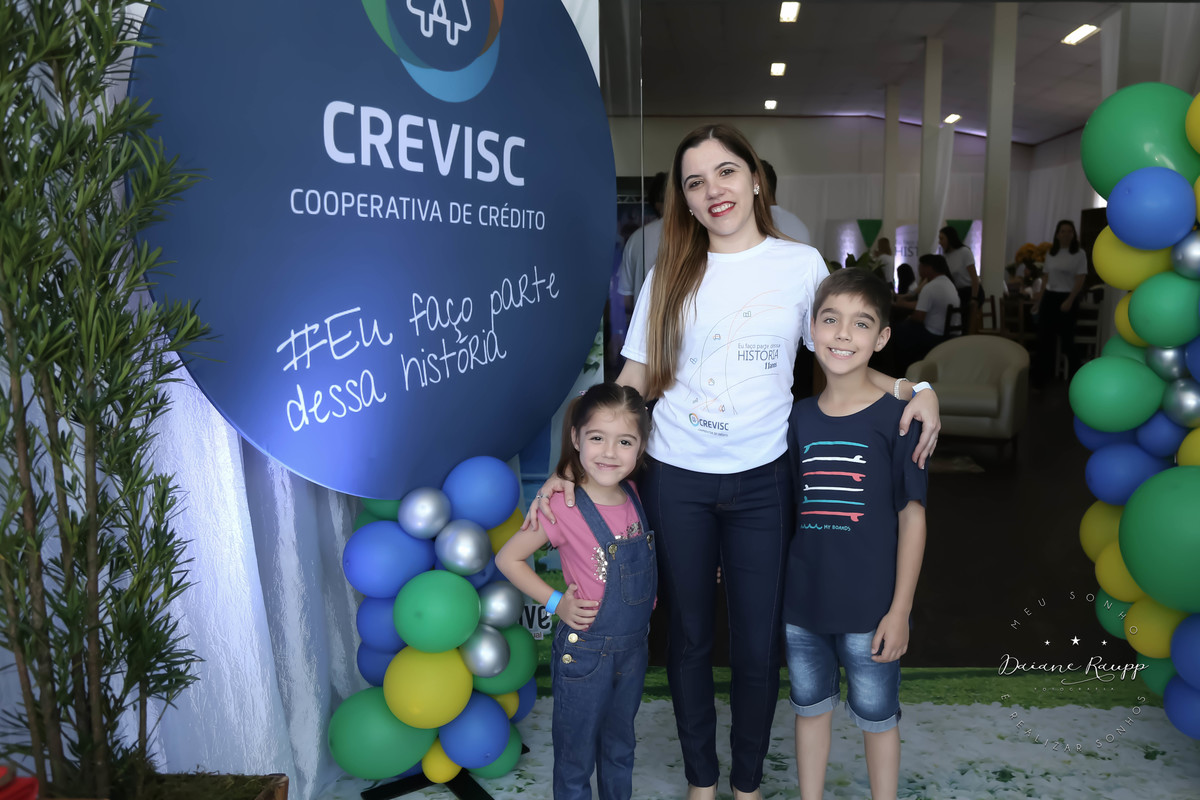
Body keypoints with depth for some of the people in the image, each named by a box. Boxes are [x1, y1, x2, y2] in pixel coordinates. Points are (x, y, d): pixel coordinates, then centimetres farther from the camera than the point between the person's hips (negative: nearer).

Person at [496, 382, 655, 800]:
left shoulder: (632, 496, -4)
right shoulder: (564, 508, -22)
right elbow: (508, 558, -12)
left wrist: (647, 593, 2)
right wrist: (556, 603, -15)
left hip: (634, 647, 5)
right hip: (585, 651, -5)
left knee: (620, 750, 25)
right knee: (576, 757, 14)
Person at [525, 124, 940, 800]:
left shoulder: (801, 264, 1)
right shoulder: (671, 276, 2)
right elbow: (632, 385, 2)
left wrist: (910, 387, -11)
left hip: (762, 481, 0)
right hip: (677, 481, 1)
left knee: (759, 643, 8)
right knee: (689, 636, 13)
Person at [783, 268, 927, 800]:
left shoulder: (897, 417, -11)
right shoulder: (797, 418, 0)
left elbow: (912, 516, -8)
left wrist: (900, 610, -9)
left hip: (869, 607, -3)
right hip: (801, 600, 4)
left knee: (876, 715, 15)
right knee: (810, 705, 20)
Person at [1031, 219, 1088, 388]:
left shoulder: (1079, 254, -5)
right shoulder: (1050, 253, 9)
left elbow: (1080, 280, -10)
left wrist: (1070, 300, -19)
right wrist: (1040, 296, 8)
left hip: (1067, 298, -4)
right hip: (1049, 297, 5)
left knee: (1067, 338, 0)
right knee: (1044, 336, 4)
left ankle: (1075, 376, 18)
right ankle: (1040, 376, 12)